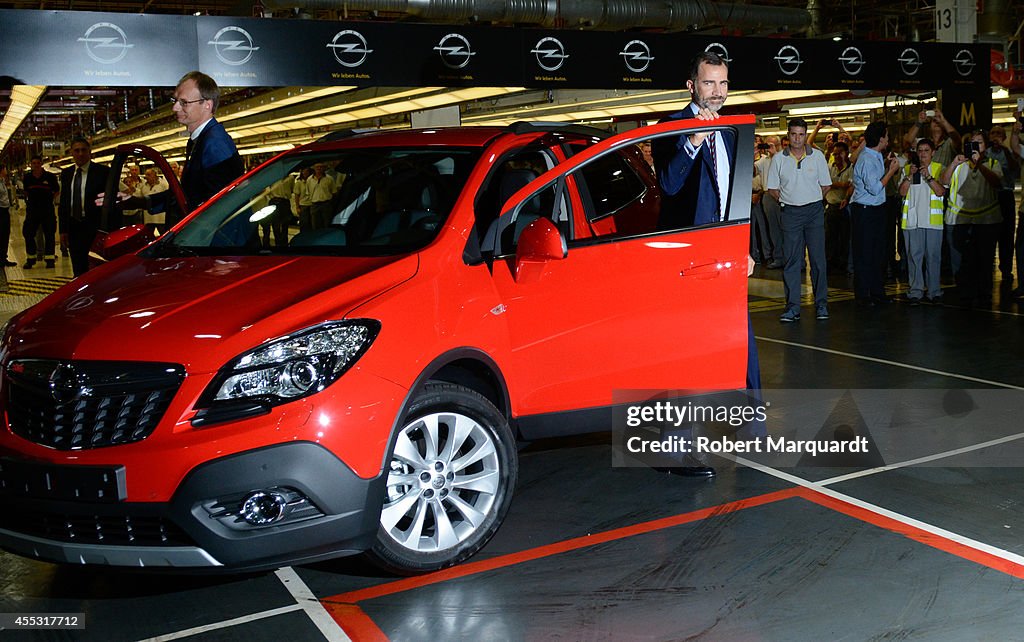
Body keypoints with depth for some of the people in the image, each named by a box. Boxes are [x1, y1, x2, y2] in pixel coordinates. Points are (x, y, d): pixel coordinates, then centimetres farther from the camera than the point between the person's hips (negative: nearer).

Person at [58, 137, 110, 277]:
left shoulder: (103, 172, -4)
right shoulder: (66, 174, 12)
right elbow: (63, 203, 14)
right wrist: (63, 230, 8)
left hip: (94, 227, -5)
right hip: (73, 227, 5)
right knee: (78, 270, 8)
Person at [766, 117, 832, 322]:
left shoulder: (817, 156, 2)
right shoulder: (779, 159, 2)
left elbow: (825, 185, 9)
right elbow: (773, 188, 8)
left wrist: (811, 199, 5)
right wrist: (788, 200, 2)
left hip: (814, 211, 0)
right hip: (790, 213, 0)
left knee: (818, 259, 1)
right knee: (791, 260, 0)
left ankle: (821, 304, 9)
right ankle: (792, 307, 3)